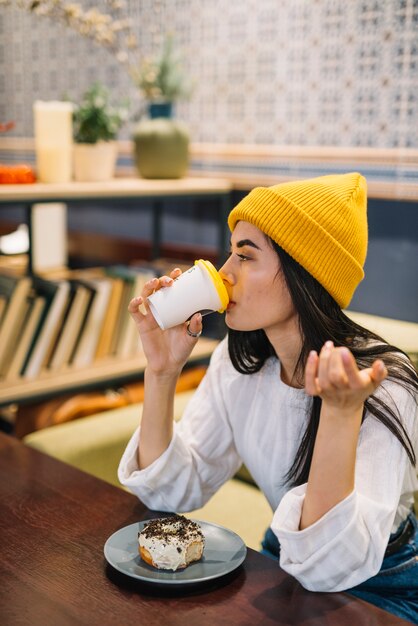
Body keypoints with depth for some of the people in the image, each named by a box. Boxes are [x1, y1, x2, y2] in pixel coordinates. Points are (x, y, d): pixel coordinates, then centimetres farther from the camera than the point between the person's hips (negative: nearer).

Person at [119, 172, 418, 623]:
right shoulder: (240, 360, -8)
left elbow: (331, 568, -29)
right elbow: (173, 491, -9)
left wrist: (341, 411, -41)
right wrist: (162, 371, -19)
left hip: (380, 589, -4)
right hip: (286, 565, 5)